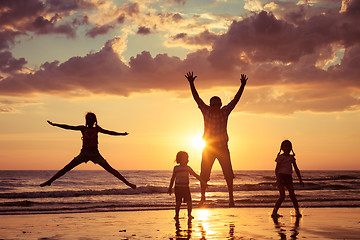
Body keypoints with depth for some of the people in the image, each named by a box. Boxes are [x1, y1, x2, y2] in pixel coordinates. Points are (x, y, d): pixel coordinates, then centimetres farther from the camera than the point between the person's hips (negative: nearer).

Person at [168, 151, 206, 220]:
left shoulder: (188, 168, 8)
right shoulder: (176, 168, 4)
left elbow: (196, 175, 12)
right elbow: (173, 178, 12)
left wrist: (203, 182, 10)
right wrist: (170, 188, 13)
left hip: (186, 187, 2)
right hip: (178, 187, -2)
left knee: (189, 202, -5)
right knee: (178, 202, -3)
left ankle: (189, 215, 13)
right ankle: (176, 215, 11)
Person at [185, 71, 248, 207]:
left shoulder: (225, 111, -1)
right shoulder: (206, 111, -1)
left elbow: (236, 99, -6)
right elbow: (196, 98, -6)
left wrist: (242, 86, -16)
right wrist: (191, 84, -16)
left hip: (222, 148, 0)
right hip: (208, 148, 0)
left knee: (228, 174, -3)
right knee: (204, 175, 4)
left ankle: (231, 198, 6)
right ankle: (203, 197, 20)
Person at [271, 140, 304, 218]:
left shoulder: (292, 157, 13)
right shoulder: (280, 157, -1)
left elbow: (296, 169, 18)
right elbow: (276, 169, -6)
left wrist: (300, 180, 15)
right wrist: (278, 179, -19)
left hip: (289, 178, 5)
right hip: (281, 176, -4)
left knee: (292, 195, -6)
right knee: (282, 196, -12)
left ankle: (297, 212, 0)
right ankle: (274, 212, -6)